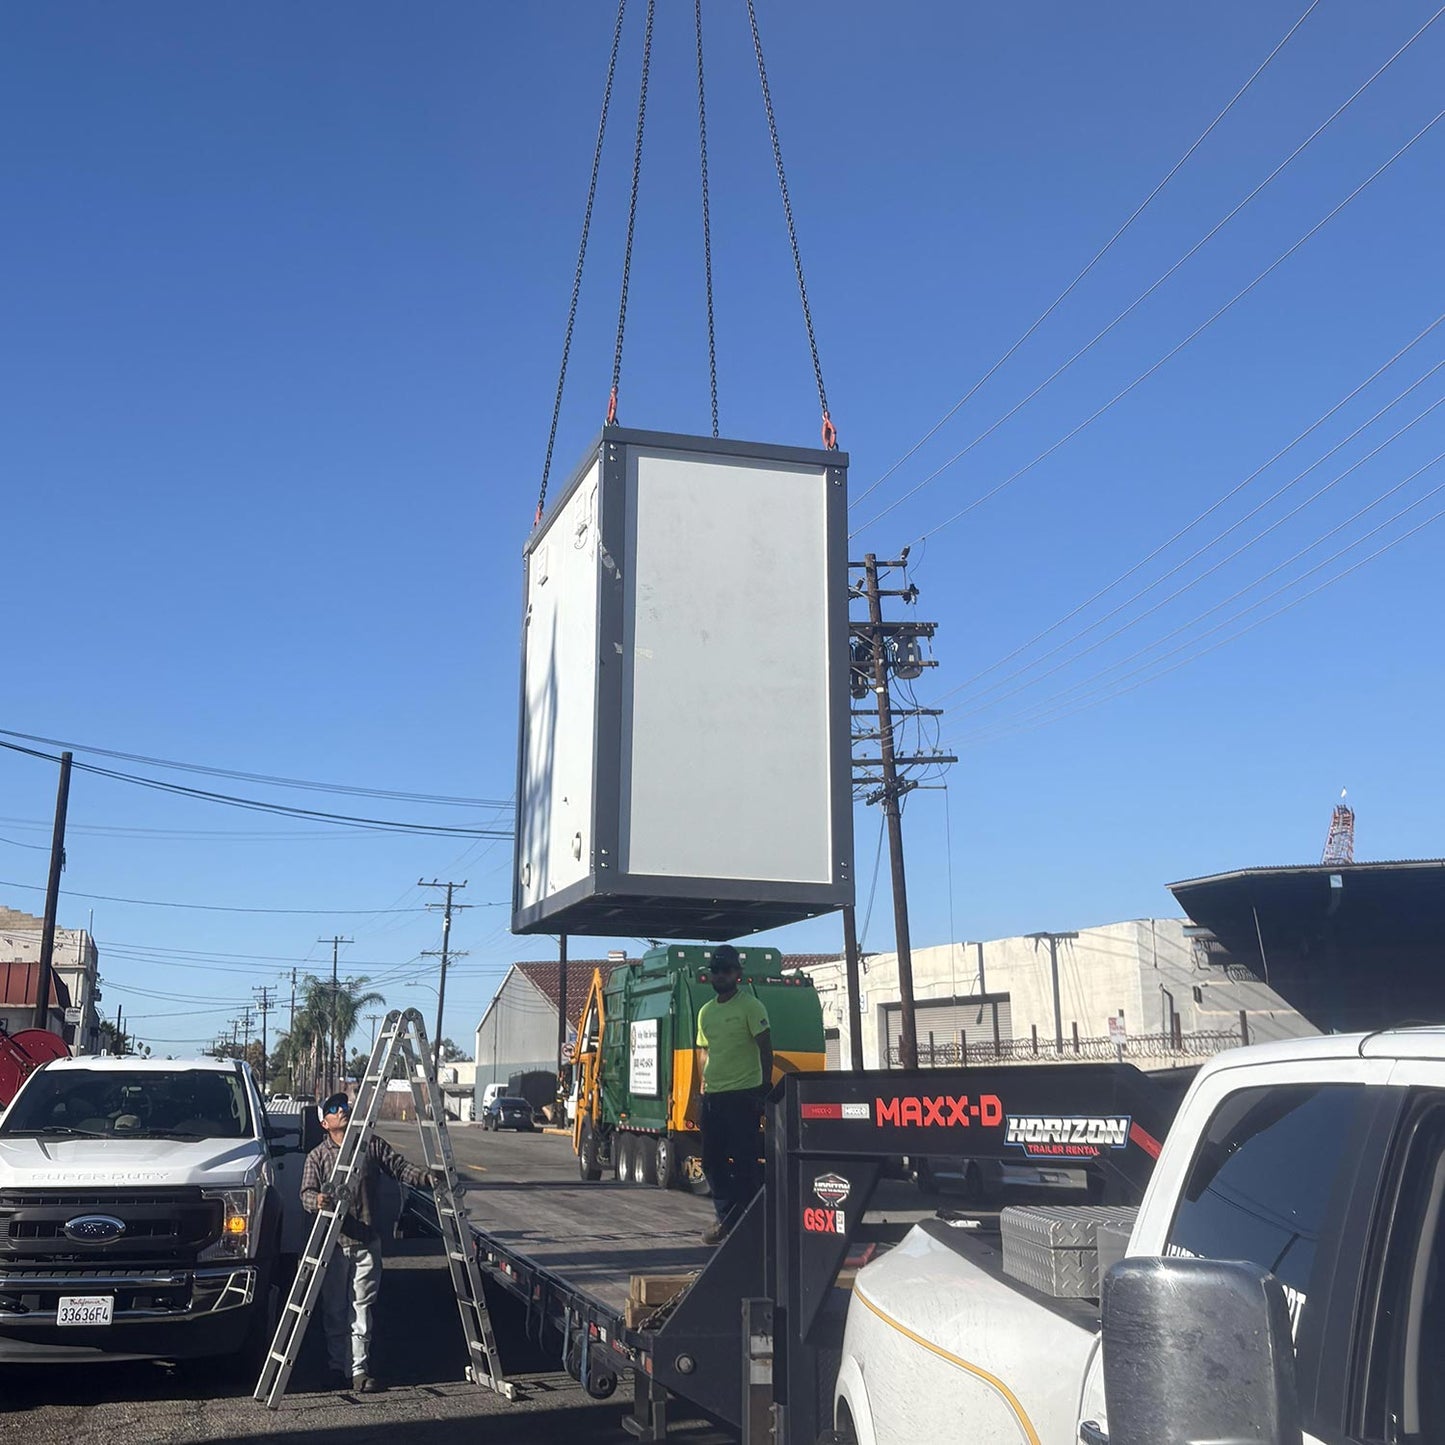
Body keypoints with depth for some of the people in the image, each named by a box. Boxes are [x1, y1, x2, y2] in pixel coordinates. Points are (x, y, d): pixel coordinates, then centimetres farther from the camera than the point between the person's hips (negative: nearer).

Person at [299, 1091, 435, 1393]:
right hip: (333, 1243, 0)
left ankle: (359, 1369, 4)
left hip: (367, 1242, 0)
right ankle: (338, 1367, 21)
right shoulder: (317, 1156, 2)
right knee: (335, 1309, 7)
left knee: (362, 1308, 0)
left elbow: (400, 1168, 1)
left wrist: (426, 1178, -17)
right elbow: (306, 1192, -7)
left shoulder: (372, 1145, 5)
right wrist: (316, 1200, -31)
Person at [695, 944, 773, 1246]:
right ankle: (726, 1219, 21)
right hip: (712, 1096, 7)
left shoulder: (750, 1006, -5)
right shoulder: (706, 1011, 15)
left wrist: (765, 1086, -14)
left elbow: (765, 1048, -8)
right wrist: (704, 1085, 15)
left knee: (744, 1161, -6)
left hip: (743, 1095, -7)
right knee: (712, 1161, 10)